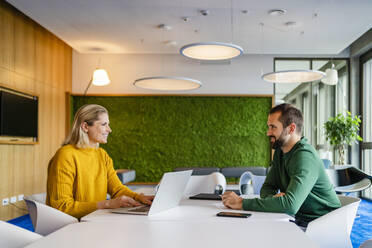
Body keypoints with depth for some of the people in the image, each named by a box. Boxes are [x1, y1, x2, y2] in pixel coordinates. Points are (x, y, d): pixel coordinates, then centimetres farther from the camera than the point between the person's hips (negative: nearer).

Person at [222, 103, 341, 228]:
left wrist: (243, 203, -30)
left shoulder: (305, 156, -22)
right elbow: (267, 187, 9)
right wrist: (274, 197, -16)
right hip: (300, 220, 7)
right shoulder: (280, 152, 8)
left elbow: (291, 204, -33)